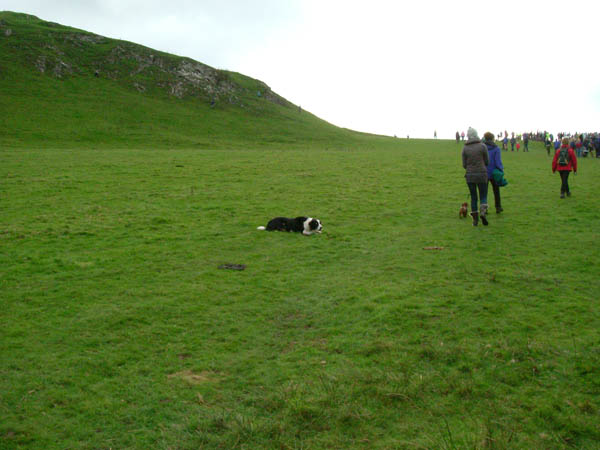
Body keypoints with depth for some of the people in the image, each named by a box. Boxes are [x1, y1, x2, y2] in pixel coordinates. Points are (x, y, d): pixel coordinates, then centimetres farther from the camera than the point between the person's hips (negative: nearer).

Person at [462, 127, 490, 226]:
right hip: (482, 175, -2)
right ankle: (483, 212, -18)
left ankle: (475, 219, 11)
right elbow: (487, 162, 2)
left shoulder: (465, 148, -1)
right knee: (483, 197, 9)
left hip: (470, 176, 2)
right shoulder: (483, 146, -5)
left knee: (473, 197, 13)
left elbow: (464, 165, 2)